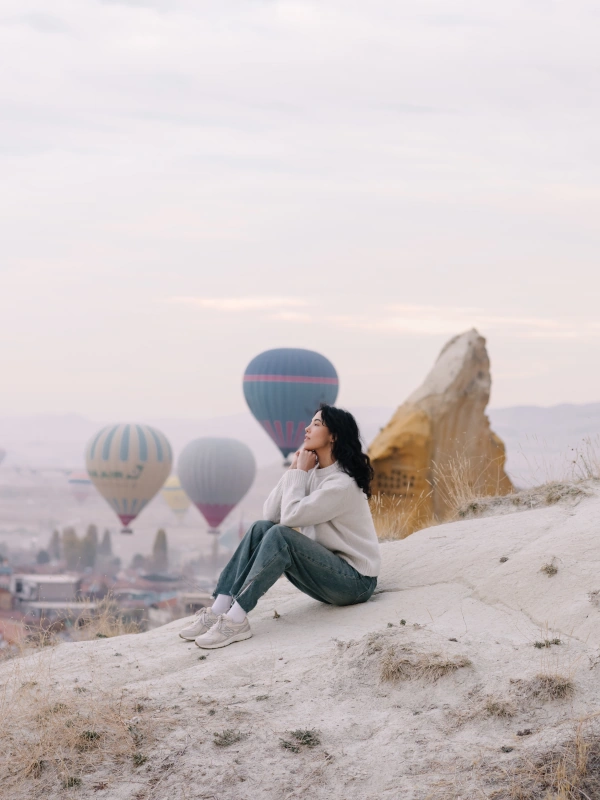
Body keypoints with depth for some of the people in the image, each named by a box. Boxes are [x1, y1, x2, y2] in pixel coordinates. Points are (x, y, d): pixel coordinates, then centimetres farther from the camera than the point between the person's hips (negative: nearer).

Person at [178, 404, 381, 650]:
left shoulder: (343, 483, -18)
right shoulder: (314, 473, 8)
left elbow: (290, 516, -24)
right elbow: (271, 513, 2)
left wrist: (301, 471, -11)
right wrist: (294, 470, -5)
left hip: (354, 581, -8)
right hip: (325, 573, 8)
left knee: (280, 535, -28)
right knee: (262, 528, -8)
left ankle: (236, 619, -30)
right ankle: (219, 610, -17)